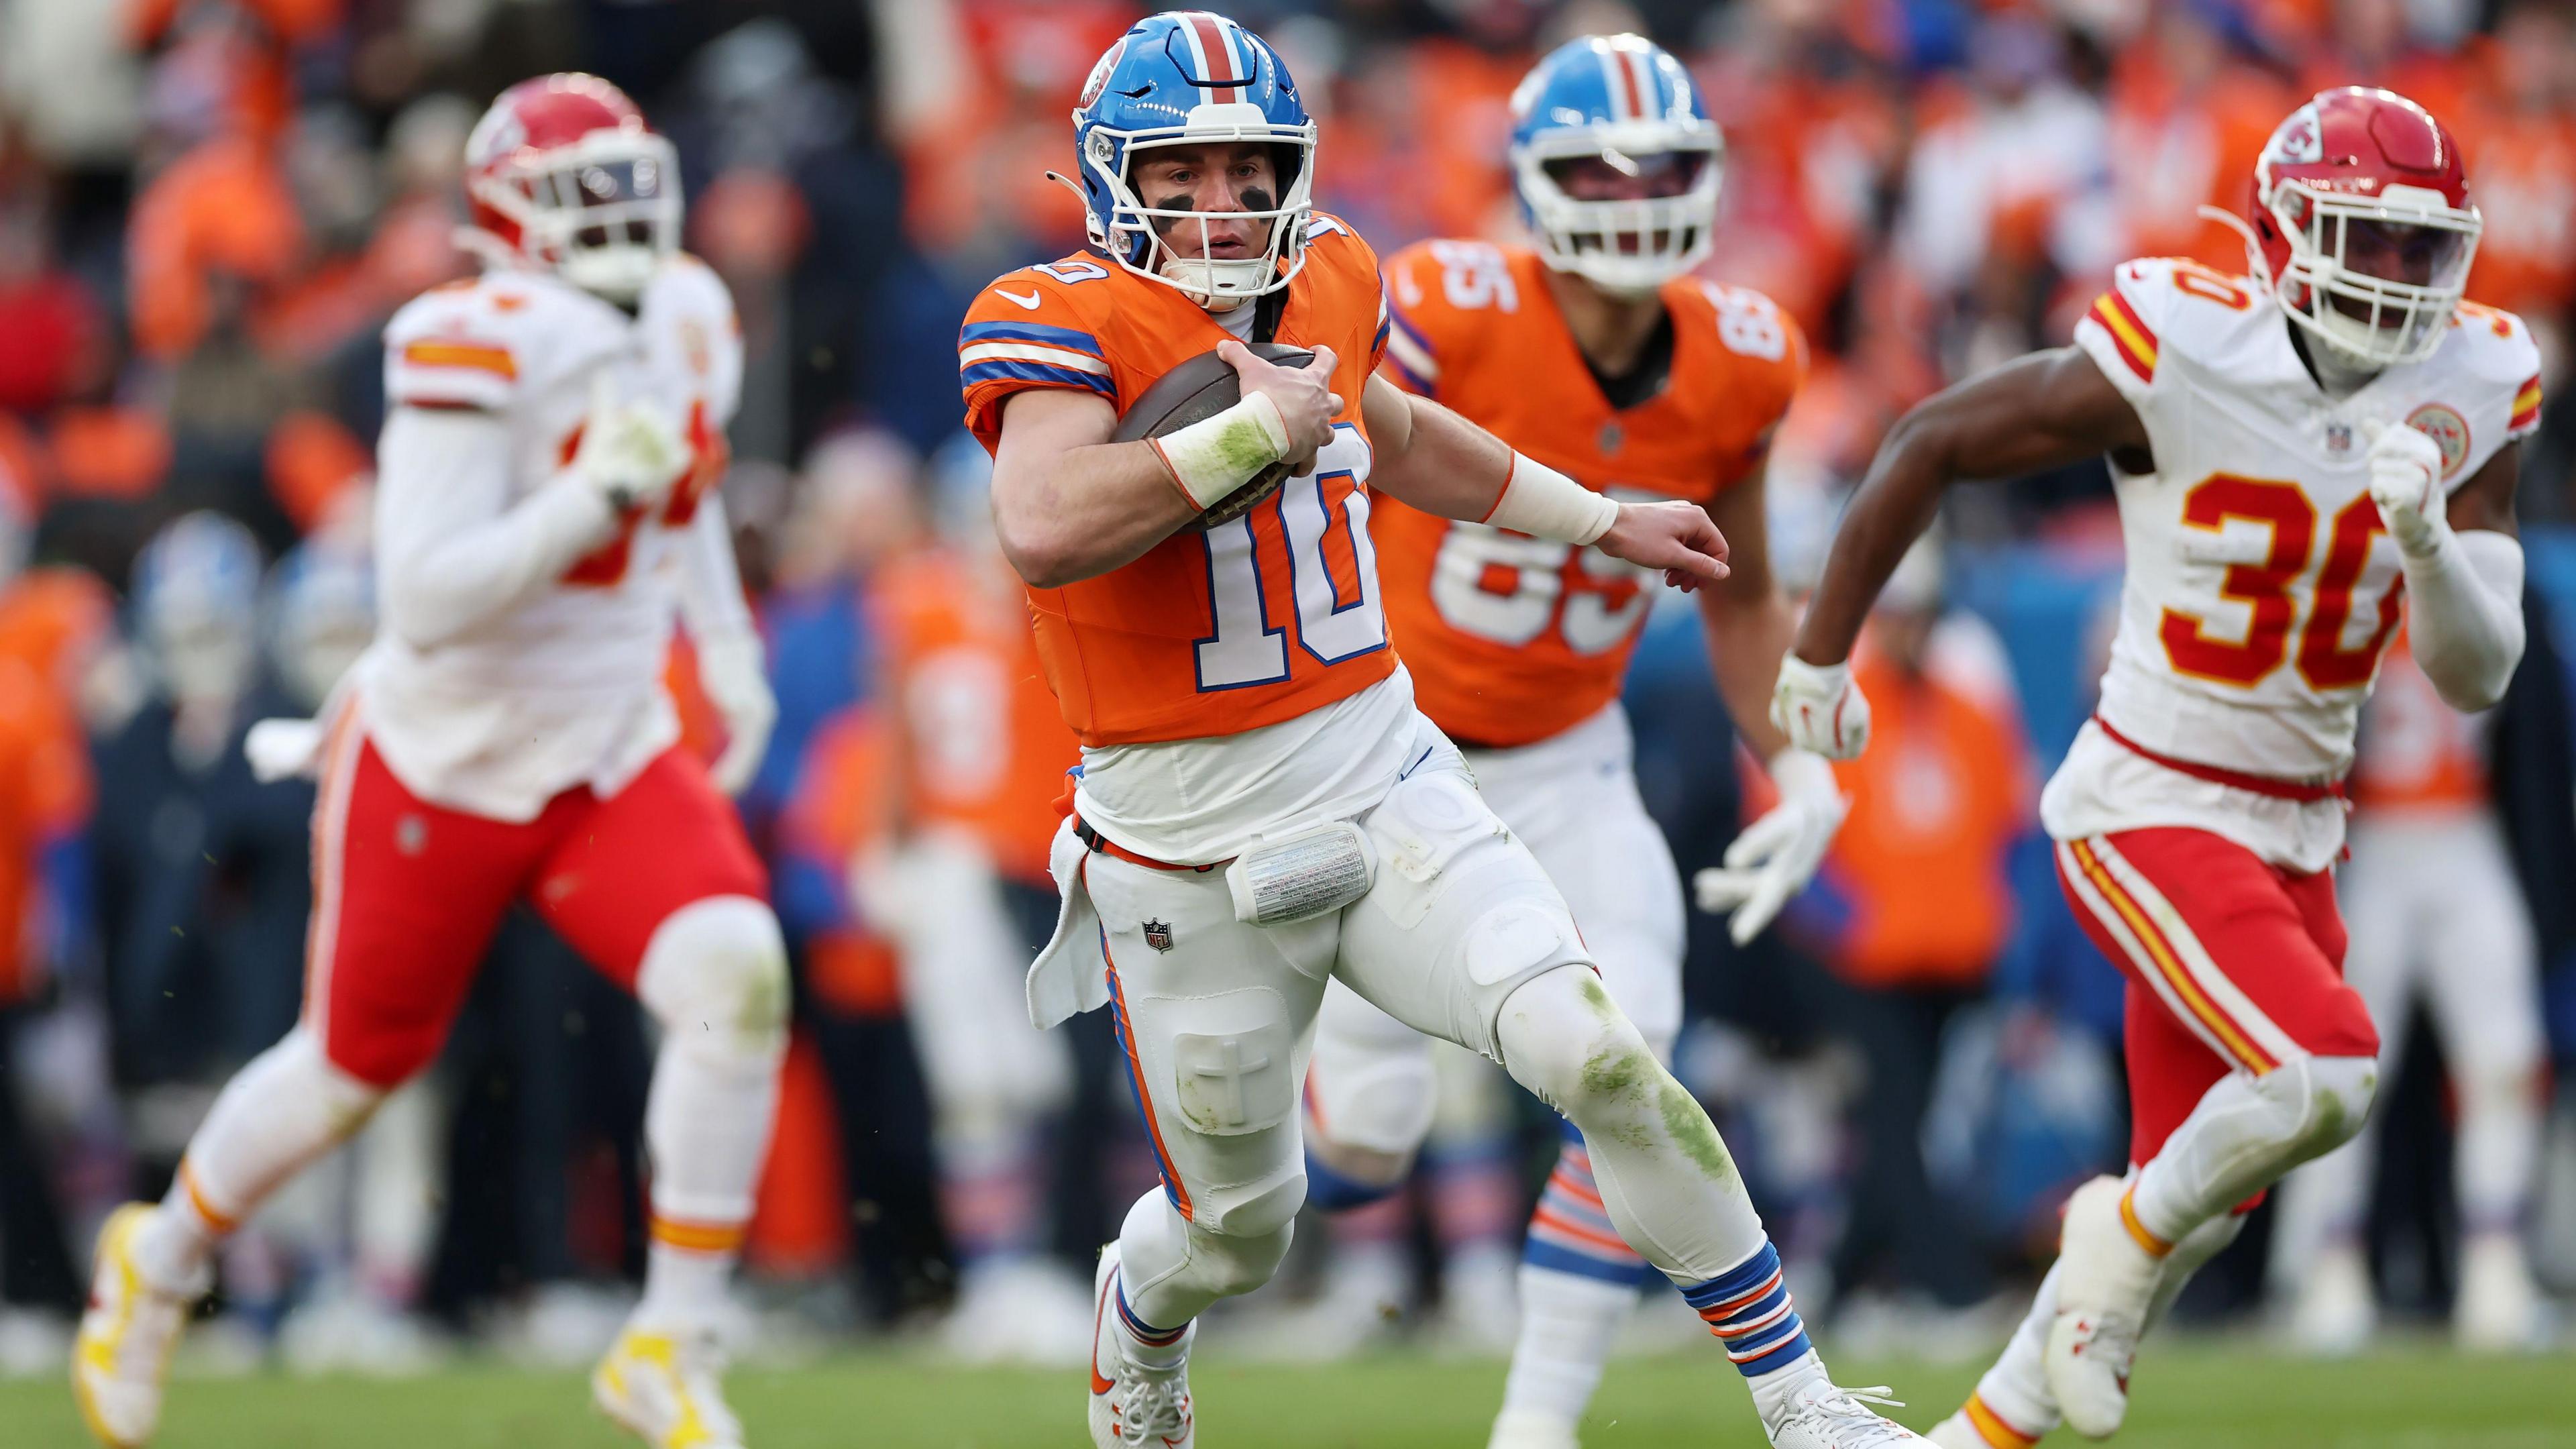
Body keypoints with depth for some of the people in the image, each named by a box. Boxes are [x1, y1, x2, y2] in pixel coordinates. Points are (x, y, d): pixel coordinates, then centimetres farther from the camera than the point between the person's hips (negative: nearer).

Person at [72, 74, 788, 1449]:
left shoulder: (684, 324, -1)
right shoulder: (477, 354, -25)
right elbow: (423, 600, -31)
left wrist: (725, 639, 19)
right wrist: (596, 494, -36)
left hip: (613, 758, 5)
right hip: (442, 763, -5)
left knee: (737, 977, -21)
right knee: (355, 1065, 12)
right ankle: (163, 1258, 44)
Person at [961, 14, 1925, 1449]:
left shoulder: (1328, 283, 4)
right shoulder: (1064, 322, -17)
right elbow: (1044, 532, -37)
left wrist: (1603, 522, 35)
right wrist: (1254, 429, -28)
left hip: (1384, 781, 4)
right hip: (1189, 857, -4)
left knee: (1597, 1057, -15)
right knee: (1237, 1229, 13)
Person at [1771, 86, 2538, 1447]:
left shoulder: (2468, 390, -4)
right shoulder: (2179, 356, -18)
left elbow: (2477, 673, -4)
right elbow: (1931, 444, -6)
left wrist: (2428, 537, -25)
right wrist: (1820, 653, 1)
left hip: (2292, 830, 6)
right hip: (2148, 813, -6)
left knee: (2200, 1194, 12)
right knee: (2324, 1073, -26)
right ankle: (2129, 1232, 3)